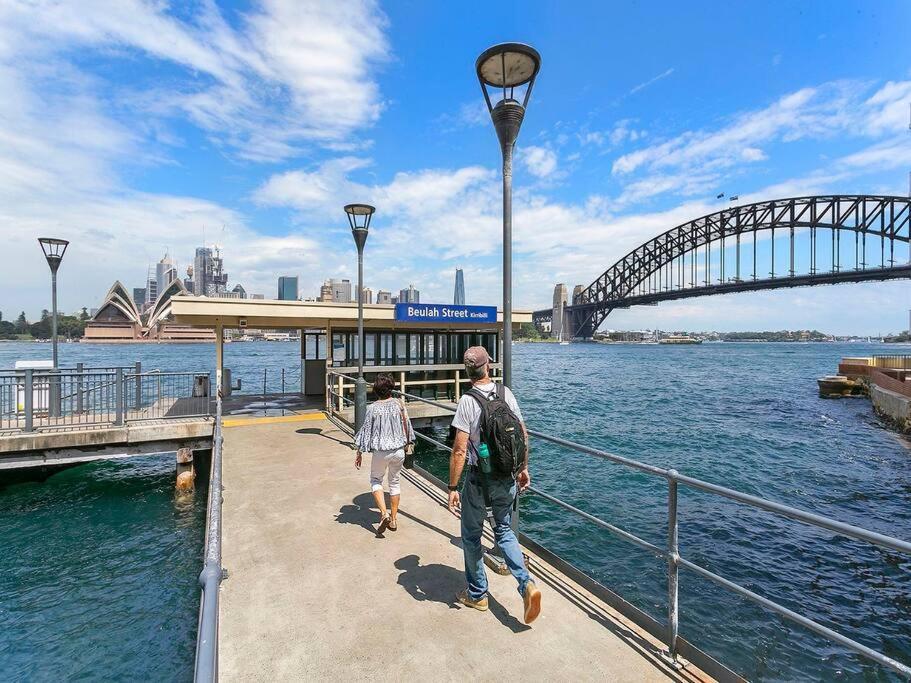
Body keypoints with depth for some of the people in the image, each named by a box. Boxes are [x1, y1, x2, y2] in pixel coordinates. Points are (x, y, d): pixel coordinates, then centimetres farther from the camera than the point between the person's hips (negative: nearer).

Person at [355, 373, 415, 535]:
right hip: (399, 450, 3)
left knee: (375, 480, 20)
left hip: (381, 452, -3)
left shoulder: (373, 408, -13)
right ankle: (394, 519, 26)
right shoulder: (399, 404, -6)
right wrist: (406, 444, 20)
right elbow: (407, 426, 3)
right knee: (394, 482, 19)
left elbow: (366, 431, -8)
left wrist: (359, 453, 2)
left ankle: (384, 513, 2)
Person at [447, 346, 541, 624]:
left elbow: (459, 450, -20)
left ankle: (477, 594, 33)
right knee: (504, 531, 23)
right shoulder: (506, 393, -3)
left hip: (479, 479, -4)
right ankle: (527, 585, 9)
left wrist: (453, 488, -12)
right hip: (508, 478, 5)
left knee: (472, 537, 17)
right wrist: (523, 468, 14)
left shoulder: (467, 401, -18)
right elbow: (523, 435, 2)